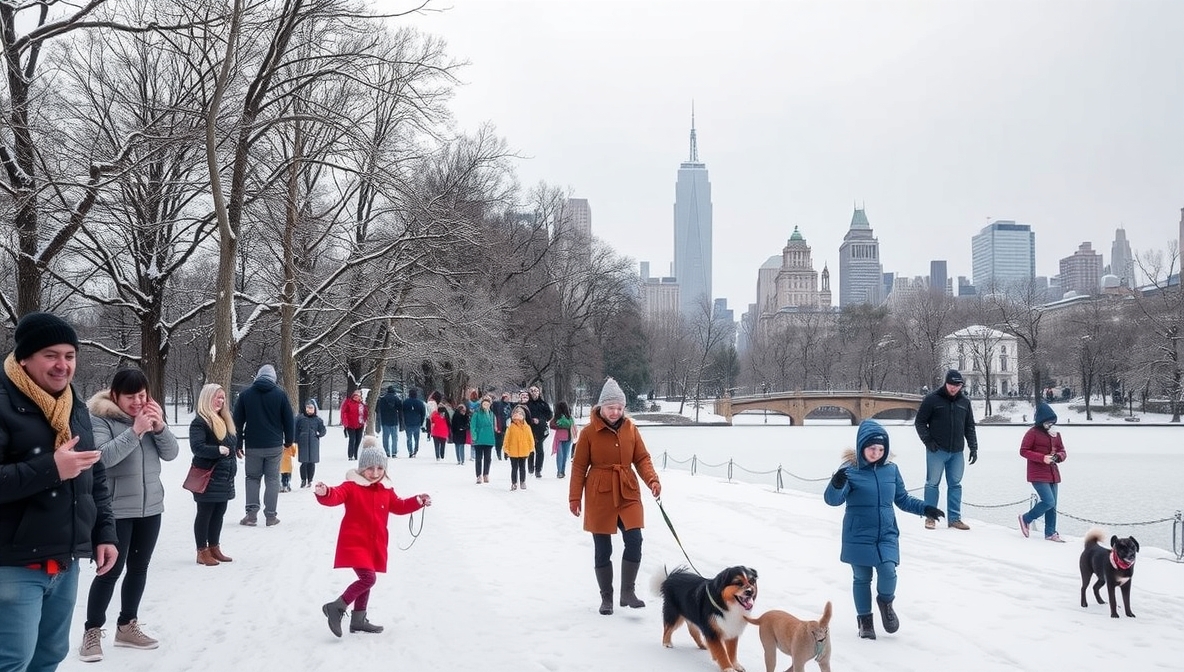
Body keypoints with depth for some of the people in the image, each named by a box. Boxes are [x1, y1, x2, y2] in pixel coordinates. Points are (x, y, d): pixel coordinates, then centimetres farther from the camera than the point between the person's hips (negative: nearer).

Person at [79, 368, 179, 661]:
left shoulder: (151, 414, 7)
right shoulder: (100, 418, -10)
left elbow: (171, 453, 3)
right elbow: (104, 457, -23)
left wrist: (160, 427, -14)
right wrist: (135, 430, -28)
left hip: (150, 506, 6)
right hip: (116, 510, -6)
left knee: (139, 568, 12)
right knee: (110, 571, -5)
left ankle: (127, 627, 25)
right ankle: (92, 632, 10)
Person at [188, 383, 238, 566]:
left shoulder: (225, 420, 16)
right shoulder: (200, 422, -12)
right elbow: (197, 447, -24)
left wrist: (232, 468, 18)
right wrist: (218, 450, -30)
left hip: (224, 476, 9)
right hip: (208, 477, -9)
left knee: (219, 513, 14)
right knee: (205, 513, 0)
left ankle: (214, 548, 23)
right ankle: (202, 552, 6)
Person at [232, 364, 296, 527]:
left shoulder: (245, 394, 2)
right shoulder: (280, 394, -3)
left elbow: (238, 421, 5)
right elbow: (289, 420, 0)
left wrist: (238, 444, 11)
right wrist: (289, 441, 11)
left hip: (252, 446, 1)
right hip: (274, 446, -1)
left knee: (252, 478, 14)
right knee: (272, 479, 7)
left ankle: (251, 513, 2)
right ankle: (271, 516, 5)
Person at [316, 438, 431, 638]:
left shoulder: (386, 492, 11)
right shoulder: (351, 487, -10)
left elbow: (399, 506, 24)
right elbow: (336, 496, -27)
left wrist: (418, 501, 12)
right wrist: (325, 493, -49)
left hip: (375, 546, 8)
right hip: (354, 543, -8)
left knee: (366, 579, 17)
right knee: (368, 578, -21)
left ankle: (358, 620, 32)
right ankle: (336, 608, -9)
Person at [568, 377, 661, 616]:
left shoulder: (630, 428, 1)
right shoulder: (589, 432, -8)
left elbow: (642, 458, 4)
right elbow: (579, 467, -3)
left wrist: (652, 480, -13)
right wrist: (574, 498, -4)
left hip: (628, 493, 2)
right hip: (599, 496, -2)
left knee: (634, 541, -10)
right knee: (602, 549, 6)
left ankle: (628, 592, 5)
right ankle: (606, 597, 20)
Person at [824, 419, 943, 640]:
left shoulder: (891, 470, 2)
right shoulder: (850, 471, -11)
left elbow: (902, 499, 15)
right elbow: (833, 499, -20)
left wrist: (924, 508, 2)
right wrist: (836, 484, -41)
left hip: (887, 535, 2)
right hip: (858, 537, -2)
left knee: (888, 571, -15)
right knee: (862, 578, 8)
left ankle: (885, 601, 17)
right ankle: (864, 619, 28)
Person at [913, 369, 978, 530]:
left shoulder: (964, 402, 10)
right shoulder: (932, 399, -5)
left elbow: (970, 427, 16)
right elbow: (920, 422, -2)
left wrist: (973, 447, 9)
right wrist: (928, 441, -10)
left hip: (957, 452, 4)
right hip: (937, 451, -4)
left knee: (955, 484, 7)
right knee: (932, 483, 1)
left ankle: (955, 518, 15)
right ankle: (930, 517, 10)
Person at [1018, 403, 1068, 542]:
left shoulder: (1056, 433, 11)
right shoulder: (1033, 432, -10)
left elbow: (1062, 451, 18)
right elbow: (1023, 451, -11)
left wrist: (1059, 456, -6)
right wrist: (1042, 458, -20)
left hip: (1052, 474, 7)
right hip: (1038, 474, -7)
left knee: (1052, 505, 9)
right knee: (1049, 502, -16)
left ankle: (1050, 533, 20)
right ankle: (1025, 519, 5)